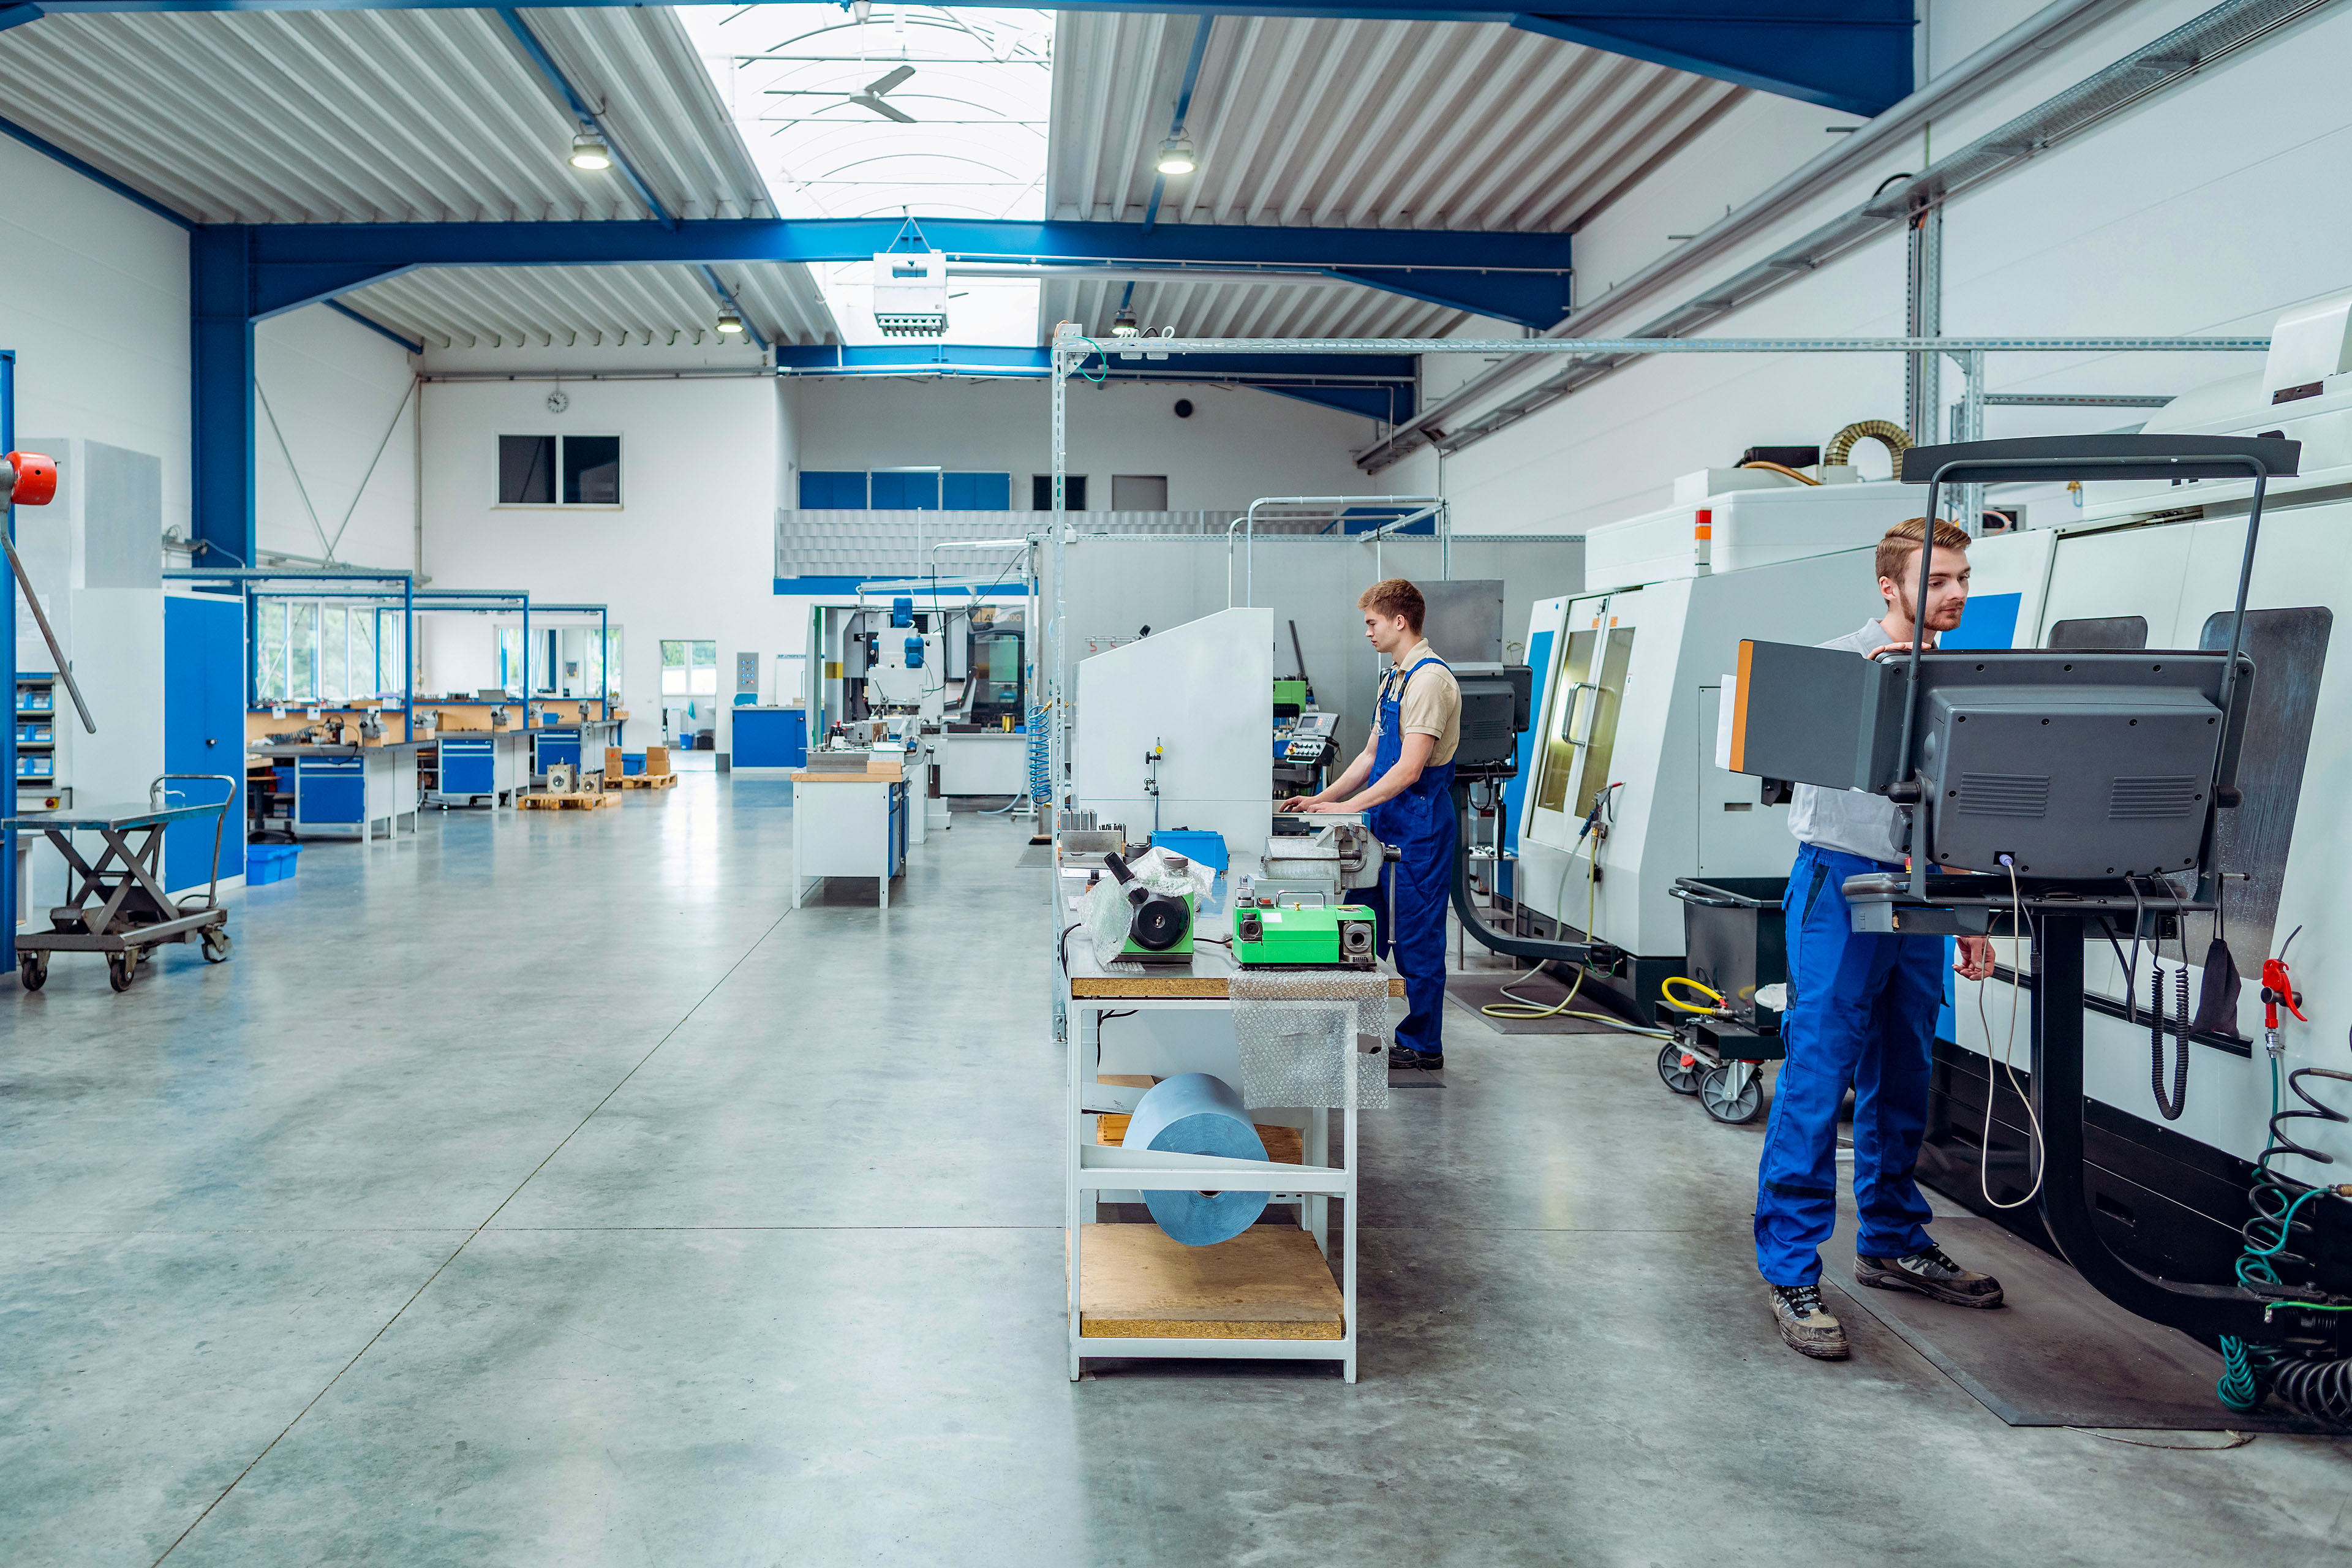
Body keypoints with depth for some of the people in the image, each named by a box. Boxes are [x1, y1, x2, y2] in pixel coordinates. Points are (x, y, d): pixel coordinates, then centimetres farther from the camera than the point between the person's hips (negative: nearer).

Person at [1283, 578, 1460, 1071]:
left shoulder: (1430, 678, -16)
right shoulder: (1394, 678, 16)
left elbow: (1409, 769, -22)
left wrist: (1346, 808, -20)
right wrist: (1323, 799, 13)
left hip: (1419, 826, -10)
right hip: (1387, 826, 10)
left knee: (1416, 937, -1)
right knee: (1364, 929, 12)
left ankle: (1422, 1045, 9)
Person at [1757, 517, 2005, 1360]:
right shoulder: (1838, 660, -5)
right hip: (1841, 881, -6)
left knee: (1901, 1083, 15)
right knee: (1816, 1082, -7)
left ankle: (1892, 1242, 29)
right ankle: (1791, 1273, -2)